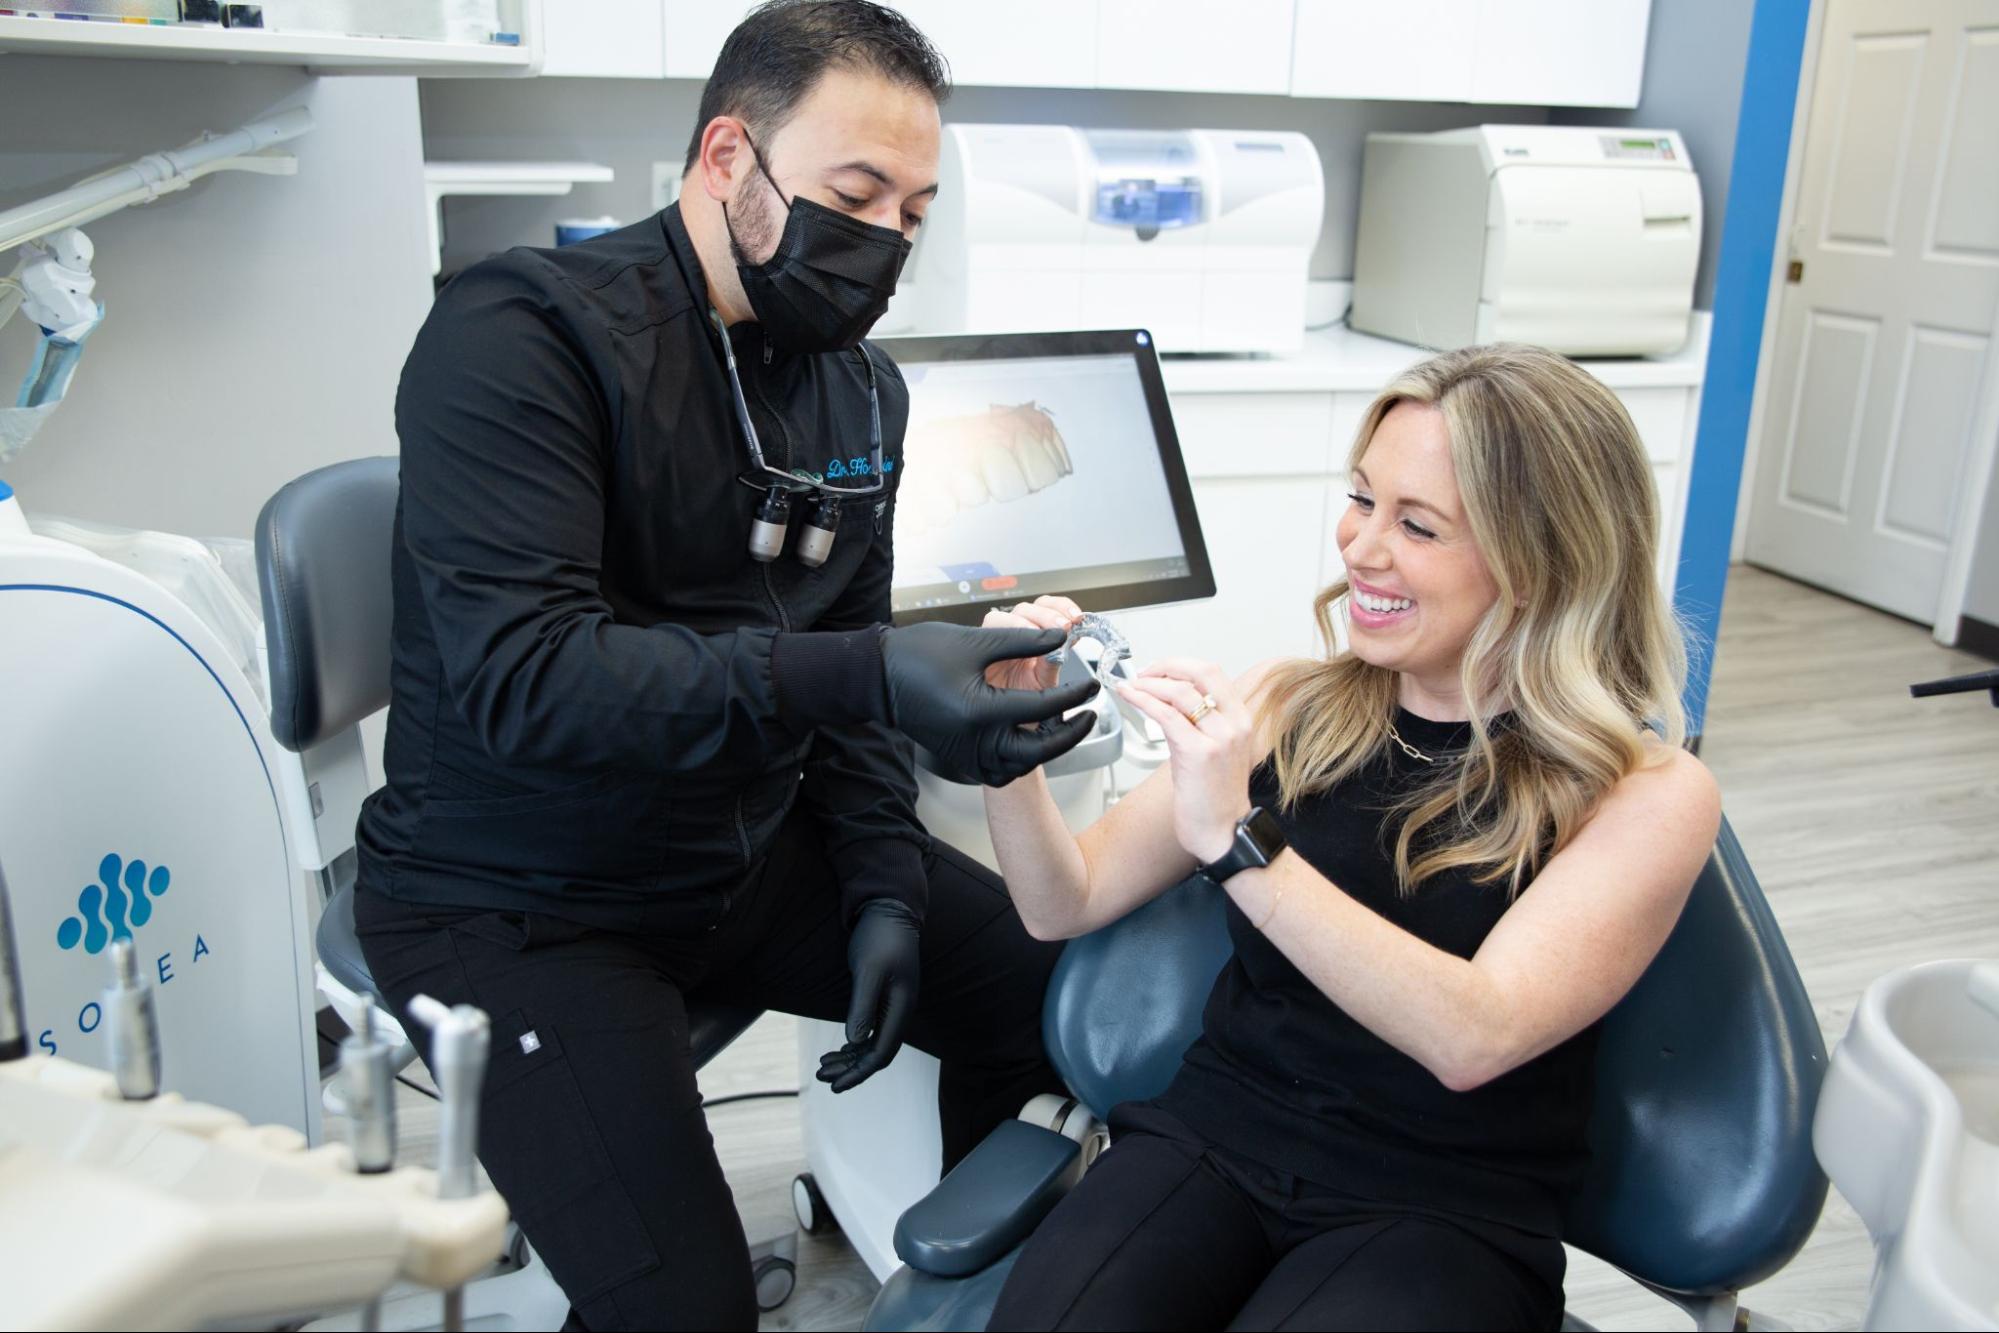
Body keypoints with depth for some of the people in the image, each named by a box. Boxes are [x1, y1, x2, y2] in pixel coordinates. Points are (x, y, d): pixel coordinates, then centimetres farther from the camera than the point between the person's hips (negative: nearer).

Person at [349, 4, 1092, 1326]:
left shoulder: (863, 387, 3)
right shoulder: (520, 336, -19)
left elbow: (843, 670, 9)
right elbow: (522, 675, -31)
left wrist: (887, 885, -2)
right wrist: (863, 676, -40)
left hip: (760, 848, 7)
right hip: (519, 902, -6)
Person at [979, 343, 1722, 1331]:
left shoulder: (1648, 796, -7)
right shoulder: (1288, 706, 3)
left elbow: (1474, 1039, -22)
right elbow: (1067, 905, 5)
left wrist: (1236, 838, -30)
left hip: (1444, 1212, -1)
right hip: (1212, 1140, 2)